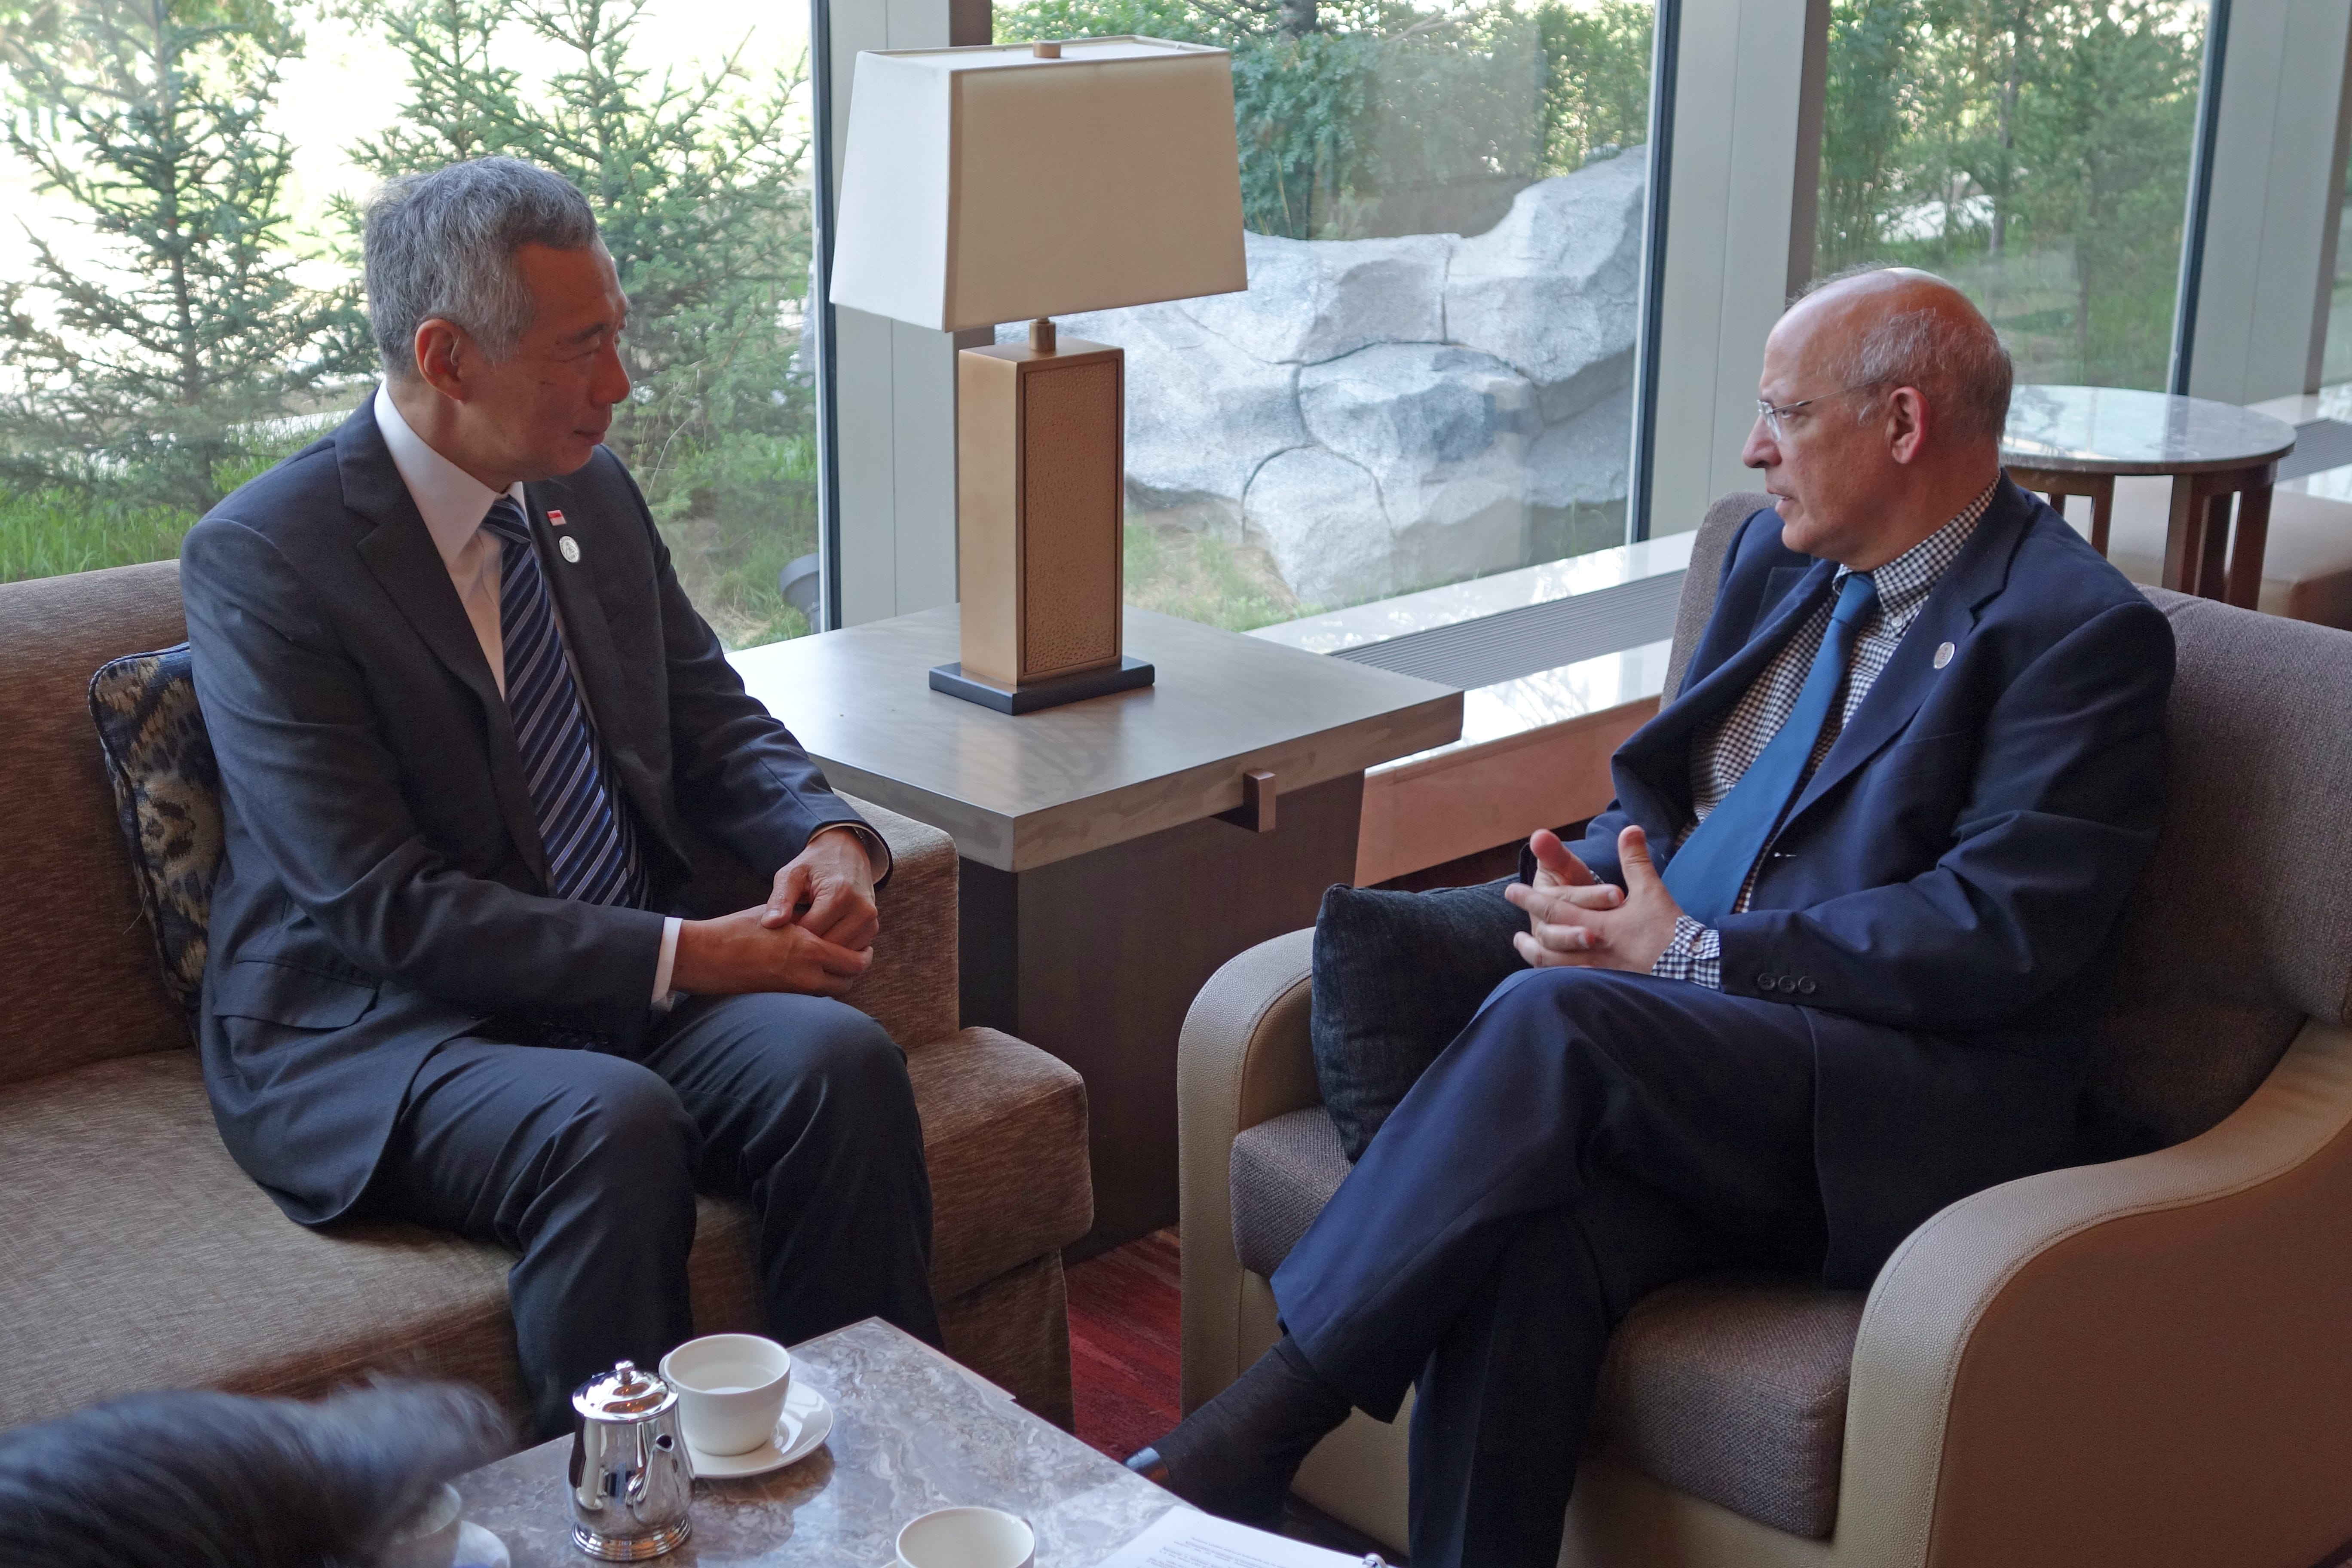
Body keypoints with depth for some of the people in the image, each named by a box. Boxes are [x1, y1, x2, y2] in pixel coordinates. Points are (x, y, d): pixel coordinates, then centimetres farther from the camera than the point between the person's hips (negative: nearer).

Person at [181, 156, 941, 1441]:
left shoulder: (589, 492, 9)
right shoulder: (256, 562, -12)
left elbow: (713, 719, 17)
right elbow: (382, 906, -18)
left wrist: (826, 836, -6)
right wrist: (682, 956, -22)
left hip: (629, 990, 6)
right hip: (369, 1031, -5)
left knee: (839, 1058, -23)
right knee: (613, 1125, -35)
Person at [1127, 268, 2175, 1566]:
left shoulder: (2082, 631, -4)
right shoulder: (1779, 559, 19)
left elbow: (2000, 932, -13)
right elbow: (1658, 789, 24)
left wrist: (1700, 952, -15)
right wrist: (1588, 886, -1)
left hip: (1917, 1108, -6)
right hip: (1694, 1068, 6)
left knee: (1551, 1018, -32)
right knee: (1524, 1246, -28)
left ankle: (1256, 1430, -25)